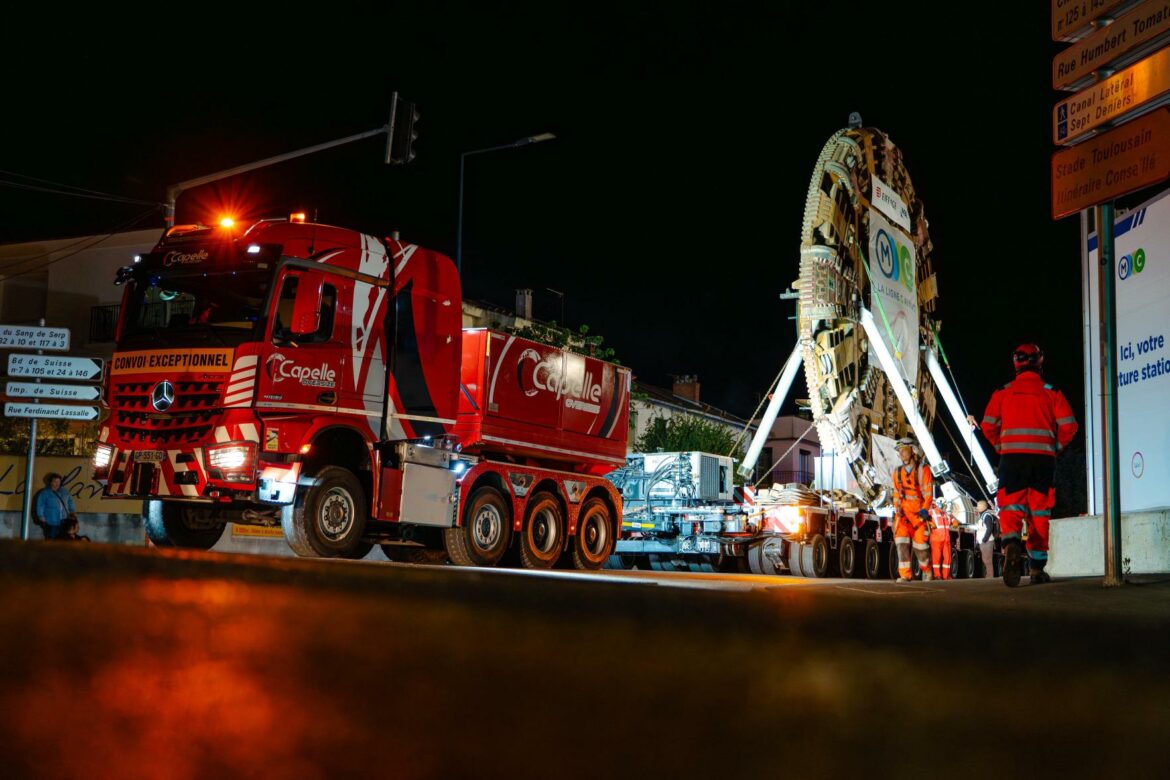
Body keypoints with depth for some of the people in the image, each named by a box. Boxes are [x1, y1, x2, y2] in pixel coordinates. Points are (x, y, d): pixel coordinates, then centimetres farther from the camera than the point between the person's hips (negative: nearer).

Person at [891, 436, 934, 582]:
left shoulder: (923, 470, -3)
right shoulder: (897, 472, 11)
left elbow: (928, 492, -6)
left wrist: (924, 509, -16)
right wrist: (896, 509, 9)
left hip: (918, 513, -3)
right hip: (903, 513, 3)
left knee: (920, 544, 2)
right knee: (901, 542, -11)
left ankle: (927, 569, 28)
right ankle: (905, 575, -10)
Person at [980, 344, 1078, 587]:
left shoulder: (1003, 392, 6)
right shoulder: (1052, 393, 5)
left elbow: (988, 425, -1)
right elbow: (1069, 425, -3)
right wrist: (1056, 447, 13)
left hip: (1012, 457, 0)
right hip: (1043, 458, 0)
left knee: (1011, 509, -2)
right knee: (1040, 514, 8)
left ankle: (1011, 544, -33)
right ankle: (1037, 568, 10)